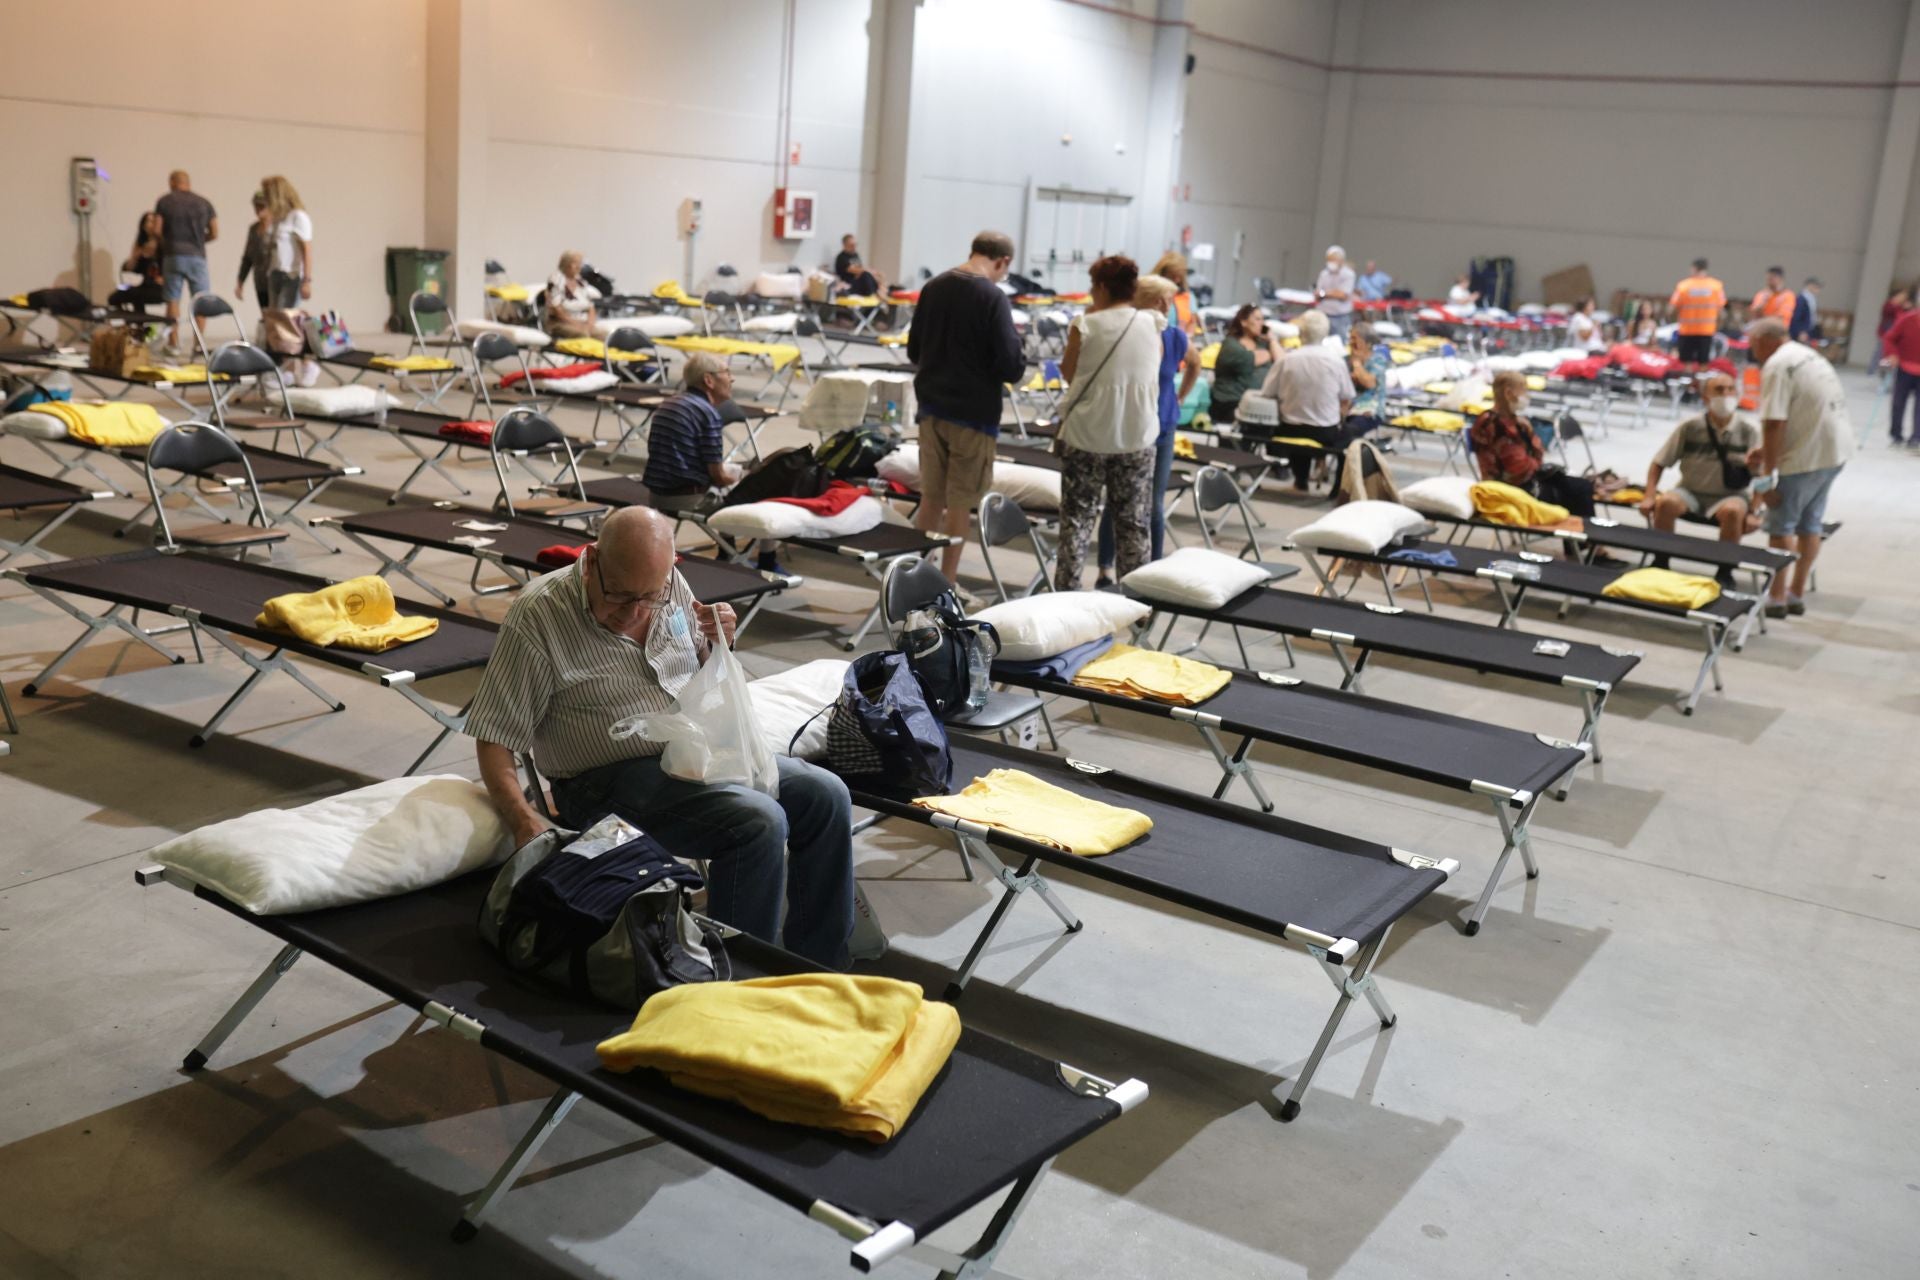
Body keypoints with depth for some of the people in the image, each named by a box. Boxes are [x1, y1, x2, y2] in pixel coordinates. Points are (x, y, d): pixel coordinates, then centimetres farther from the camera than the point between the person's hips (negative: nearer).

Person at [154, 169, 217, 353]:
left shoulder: (164, 201, 4)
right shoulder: (204, 203, 6)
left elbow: (157, 231, -1)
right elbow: (215, 233, 3)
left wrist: (167, 242, 19)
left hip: (172, 256, 0)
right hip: (197, 256, 0)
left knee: (173, 300, 7)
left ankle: (175, 343, 6)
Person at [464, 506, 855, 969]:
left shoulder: (671, 585, 3)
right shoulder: (539, 616, -15)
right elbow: (493, 740, -15)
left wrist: (717, 643, -4)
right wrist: (526, 825, -30)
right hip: (616, 778, -7)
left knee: (825, 796, -5)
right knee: (759, 824, -26)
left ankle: (818, 969, 7)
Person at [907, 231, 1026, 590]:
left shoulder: (933, 287, 4)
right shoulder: (993, 297, -16)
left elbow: (913, 350, 13)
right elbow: (1012, 367, -18)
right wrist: (1018, 350, 3)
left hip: (932, 405, 6)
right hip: (974, 412, -6)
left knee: (931, 497, 16)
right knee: (960, 503, 5)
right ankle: (947, 583, 12)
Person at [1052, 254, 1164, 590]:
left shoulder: (1085, 326, -8)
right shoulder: (1151, 325, 0)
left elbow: (1068, 373, 3)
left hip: (1087, 436, -2)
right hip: (1137, 437, 2)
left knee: (1077, 519, 6)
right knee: (1132, 522, 11)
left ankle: (1066, 596, 7)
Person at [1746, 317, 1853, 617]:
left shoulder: (1776, 365, -14)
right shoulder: (1807, 354, 16)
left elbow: (1774, 424, -21)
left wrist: (1766, 475, -18)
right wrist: (1764, 453, 22)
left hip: (1807, 455, -9)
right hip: (1837, 449, 9)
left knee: (1781, 524, 1)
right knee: (1811, 522, 16)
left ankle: (1777, 596, 5)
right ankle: (1797, 593, 23)